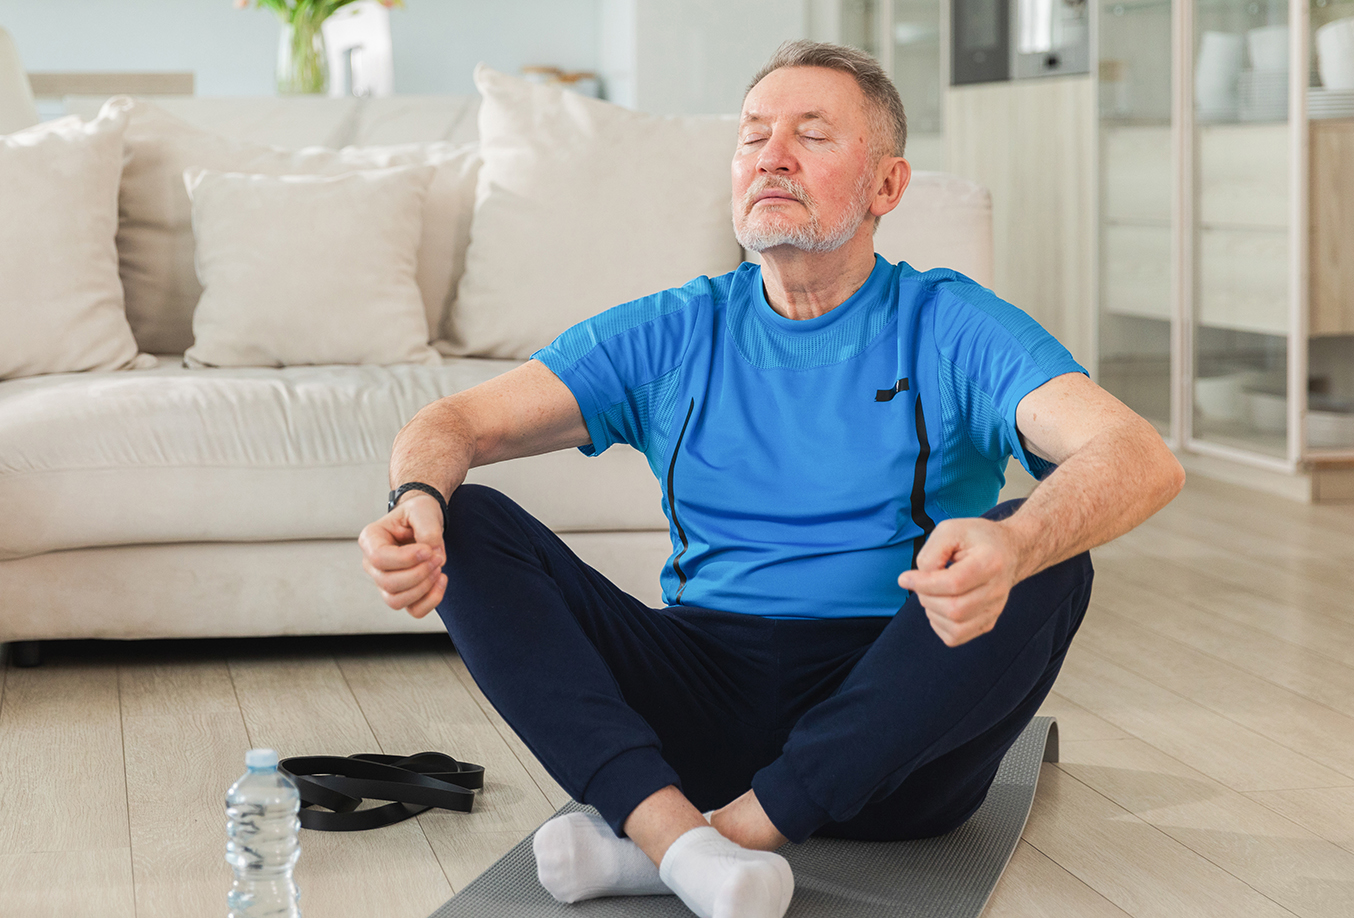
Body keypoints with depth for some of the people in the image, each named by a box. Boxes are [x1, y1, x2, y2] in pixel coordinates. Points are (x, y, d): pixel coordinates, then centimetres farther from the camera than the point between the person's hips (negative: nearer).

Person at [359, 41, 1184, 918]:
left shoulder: (950, 327, 0)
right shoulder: (671, 336, 10)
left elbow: (1143, 458, -18)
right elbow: (457, 422, 3)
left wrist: (1008, 548, -41)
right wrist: (418, 503, -23)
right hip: (706, 696, 3)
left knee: (1047, 560, -29)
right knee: (469, 524, -13)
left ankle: (735, 826, -28)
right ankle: (676, 830, -34)